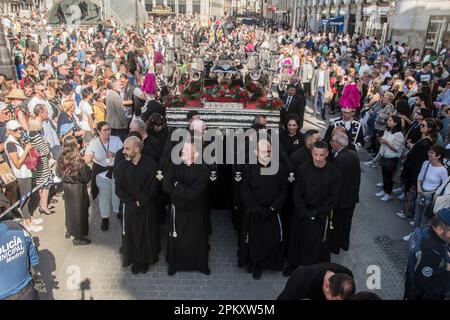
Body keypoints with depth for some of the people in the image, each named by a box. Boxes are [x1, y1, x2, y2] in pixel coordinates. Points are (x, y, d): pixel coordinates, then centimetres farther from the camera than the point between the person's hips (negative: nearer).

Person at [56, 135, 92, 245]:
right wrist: (88, 169, 0)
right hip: (78, 188, -6)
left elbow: (58, 174, 6)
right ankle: (78, 238, 17)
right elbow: (86, 177, -17)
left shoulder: (61, 159, -8)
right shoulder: (78, 160, -25)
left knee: (69, 208, 24)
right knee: (79, 210, 7)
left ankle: (69, 230, 41)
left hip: (66, 186, 6)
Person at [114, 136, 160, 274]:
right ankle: (135, 260, 28)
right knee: (131, 234, 9)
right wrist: (131, 204, -15)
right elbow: (119, 190, -5)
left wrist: (140, 203, -15)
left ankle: (145, 259, 29)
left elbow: (153, 188, -11)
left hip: (147, 208, -2)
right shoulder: (121, 167, -5)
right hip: (129, 208, 2)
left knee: (147, 233, 10)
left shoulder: (151, 165, -12)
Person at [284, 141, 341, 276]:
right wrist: (306, 213, -12)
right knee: (297, 239, 15)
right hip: (301, 213, 1)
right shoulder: (303, 170, -10)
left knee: (318, 243, 9)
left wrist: (317, 213, -10)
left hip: (321, 216, -1)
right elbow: (296, 194, -5)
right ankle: (294, 263, 36)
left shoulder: (334, 172, -11)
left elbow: (334, 197, -7)